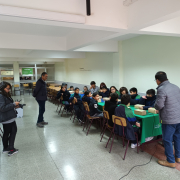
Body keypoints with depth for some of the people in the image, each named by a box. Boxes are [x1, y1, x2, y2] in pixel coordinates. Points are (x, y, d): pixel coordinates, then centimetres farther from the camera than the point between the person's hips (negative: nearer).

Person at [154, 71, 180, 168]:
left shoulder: (161, 89, -19)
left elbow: (159, 106, -20)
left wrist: (156, 105, 3)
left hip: (169, 119, -8)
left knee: (167, 140, 6)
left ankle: (171, 161, 18)